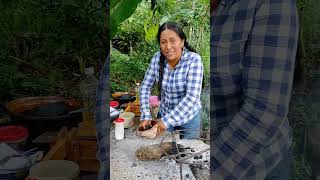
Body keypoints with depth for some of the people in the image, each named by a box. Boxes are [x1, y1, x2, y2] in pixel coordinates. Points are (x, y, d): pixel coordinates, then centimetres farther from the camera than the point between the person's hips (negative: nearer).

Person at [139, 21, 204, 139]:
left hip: (188, 117, -3)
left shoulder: (194, 60, -24)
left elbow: (192, 97, -30)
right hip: (164, 114, 3)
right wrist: (145, 115, -16)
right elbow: (145, 87, -6)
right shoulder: (157, 58, -12)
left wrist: (167, 120, -31)